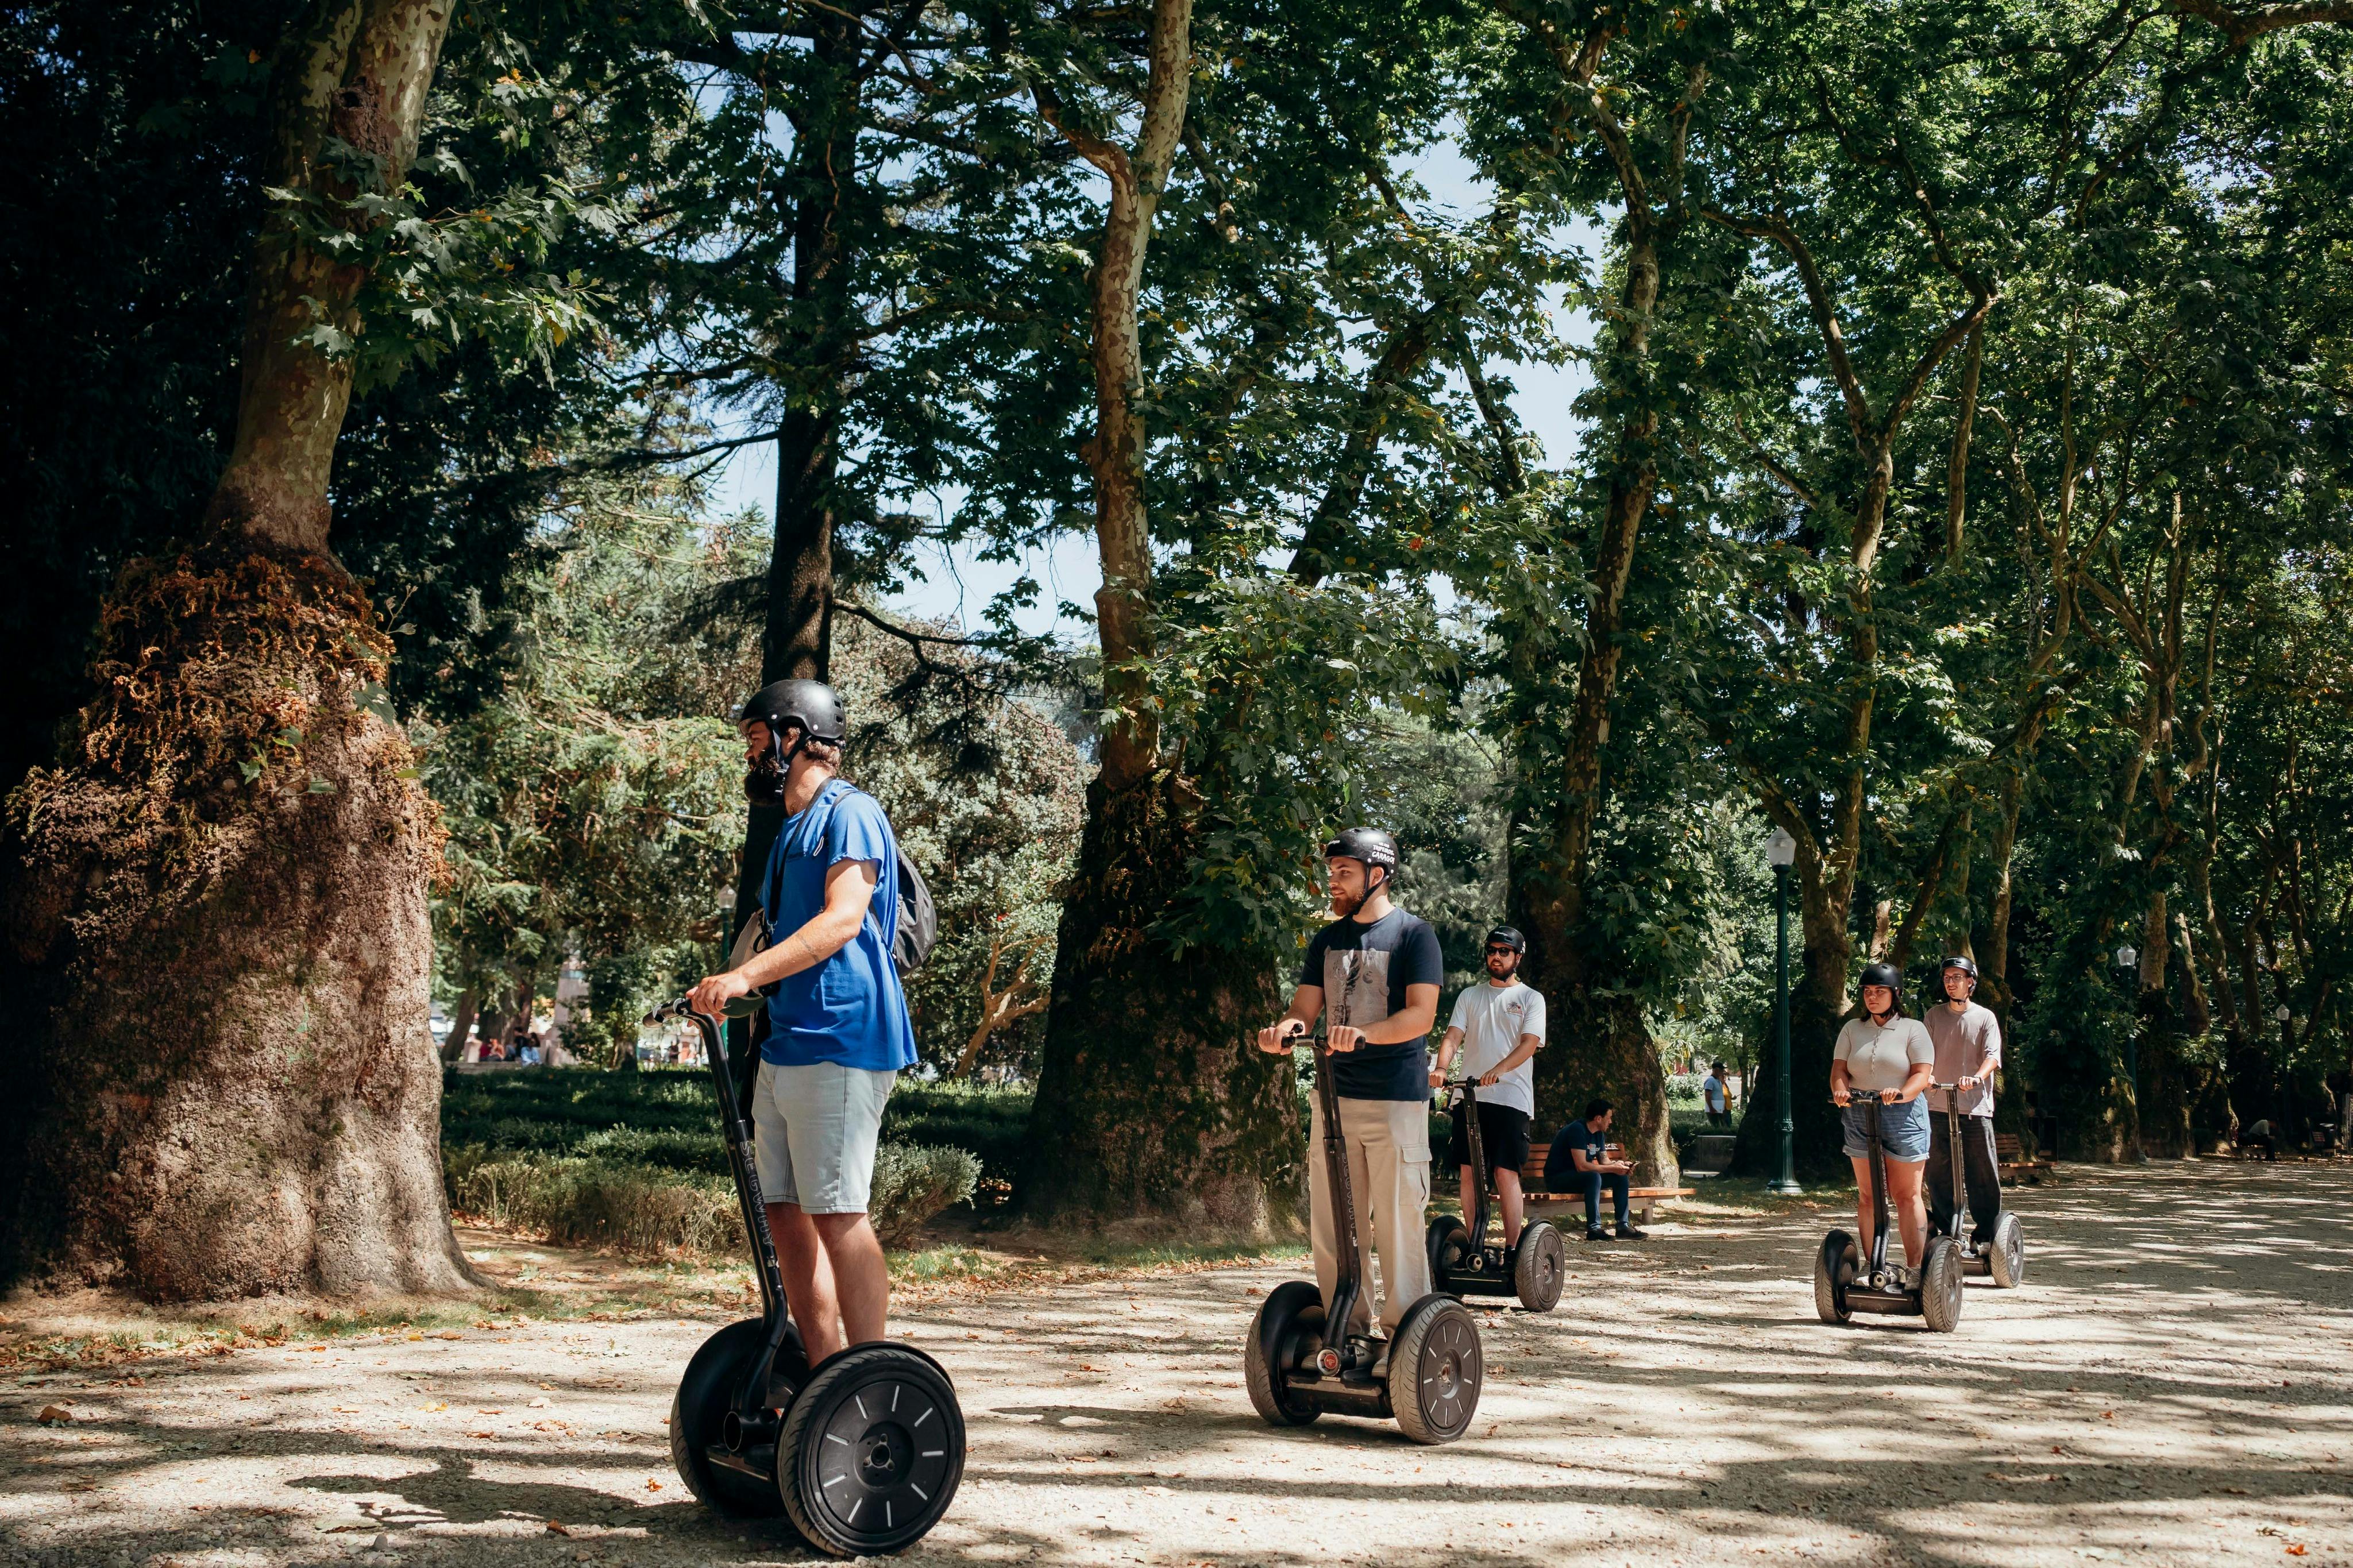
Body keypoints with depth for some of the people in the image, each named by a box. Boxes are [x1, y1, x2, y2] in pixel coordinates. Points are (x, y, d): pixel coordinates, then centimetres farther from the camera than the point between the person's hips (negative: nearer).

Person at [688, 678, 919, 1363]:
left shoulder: (850, 812, -6)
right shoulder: (791, 830, 23)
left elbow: (843, 919, -21)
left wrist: (744, 975, -29)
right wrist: (724, 994, 18)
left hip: (838, 1045, -10)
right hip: (786, 1046, 10)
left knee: (836, 1217, -10)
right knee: (786, 1216, 9)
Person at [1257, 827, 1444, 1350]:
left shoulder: (1413, 934, -4)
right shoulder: (1328, 940, 15)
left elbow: (1421, 1015, -13)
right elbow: (1305, 1007, 9)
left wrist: (1363, 1034, -29)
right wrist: (1285, 1028, -14)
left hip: (1396, 1098, -6)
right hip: (1334, 1095, 6)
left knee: (1397, 1221, -4)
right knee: (1330, 1223, 7)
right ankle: (1346, 1330, 16)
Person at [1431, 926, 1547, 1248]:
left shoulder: (1530, 998, 7)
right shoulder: (1469, 996, 18)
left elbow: (1530, 1043, -7)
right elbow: (1454, 1036, 7)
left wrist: (1499, 1069, -25)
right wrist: (1441, 1068, -15)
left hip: (1511, 1097, -3)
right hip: (1470, 1096, 4)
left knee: (1506, 1173, -9)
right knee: (1469, 1172, 2)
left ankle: (1511, 1250, -5)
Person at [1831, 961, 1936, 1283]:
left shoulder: (1913, 1029, 4)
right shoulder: (1852, 1029, 15)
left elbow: (1922, 1073, -6)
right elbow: (1839, 1068, 6)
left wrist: (1901, 1093, -25)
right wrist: (1840, 1090, -16)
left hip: (1904, 1116, -3)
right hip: (1859, 1117, 3)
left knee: (1906, 1195, -3)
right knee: (1867, 1195, 3)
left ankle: (1915, 1269, 0)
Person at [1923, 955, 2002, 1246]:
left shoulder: (1985, 1017, 5)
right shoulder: (1934, 1015, 11)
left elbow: (1992, 1056, -5)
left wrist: (1977, 1077, -25)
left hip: (1975, 1107, -2)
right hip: (1938, 1105, 2)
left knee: (1983, 1175, -2)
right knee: (1938, 1175, 3)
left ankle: (1987, 1233, 9)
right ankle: (1948, 1234, 12)